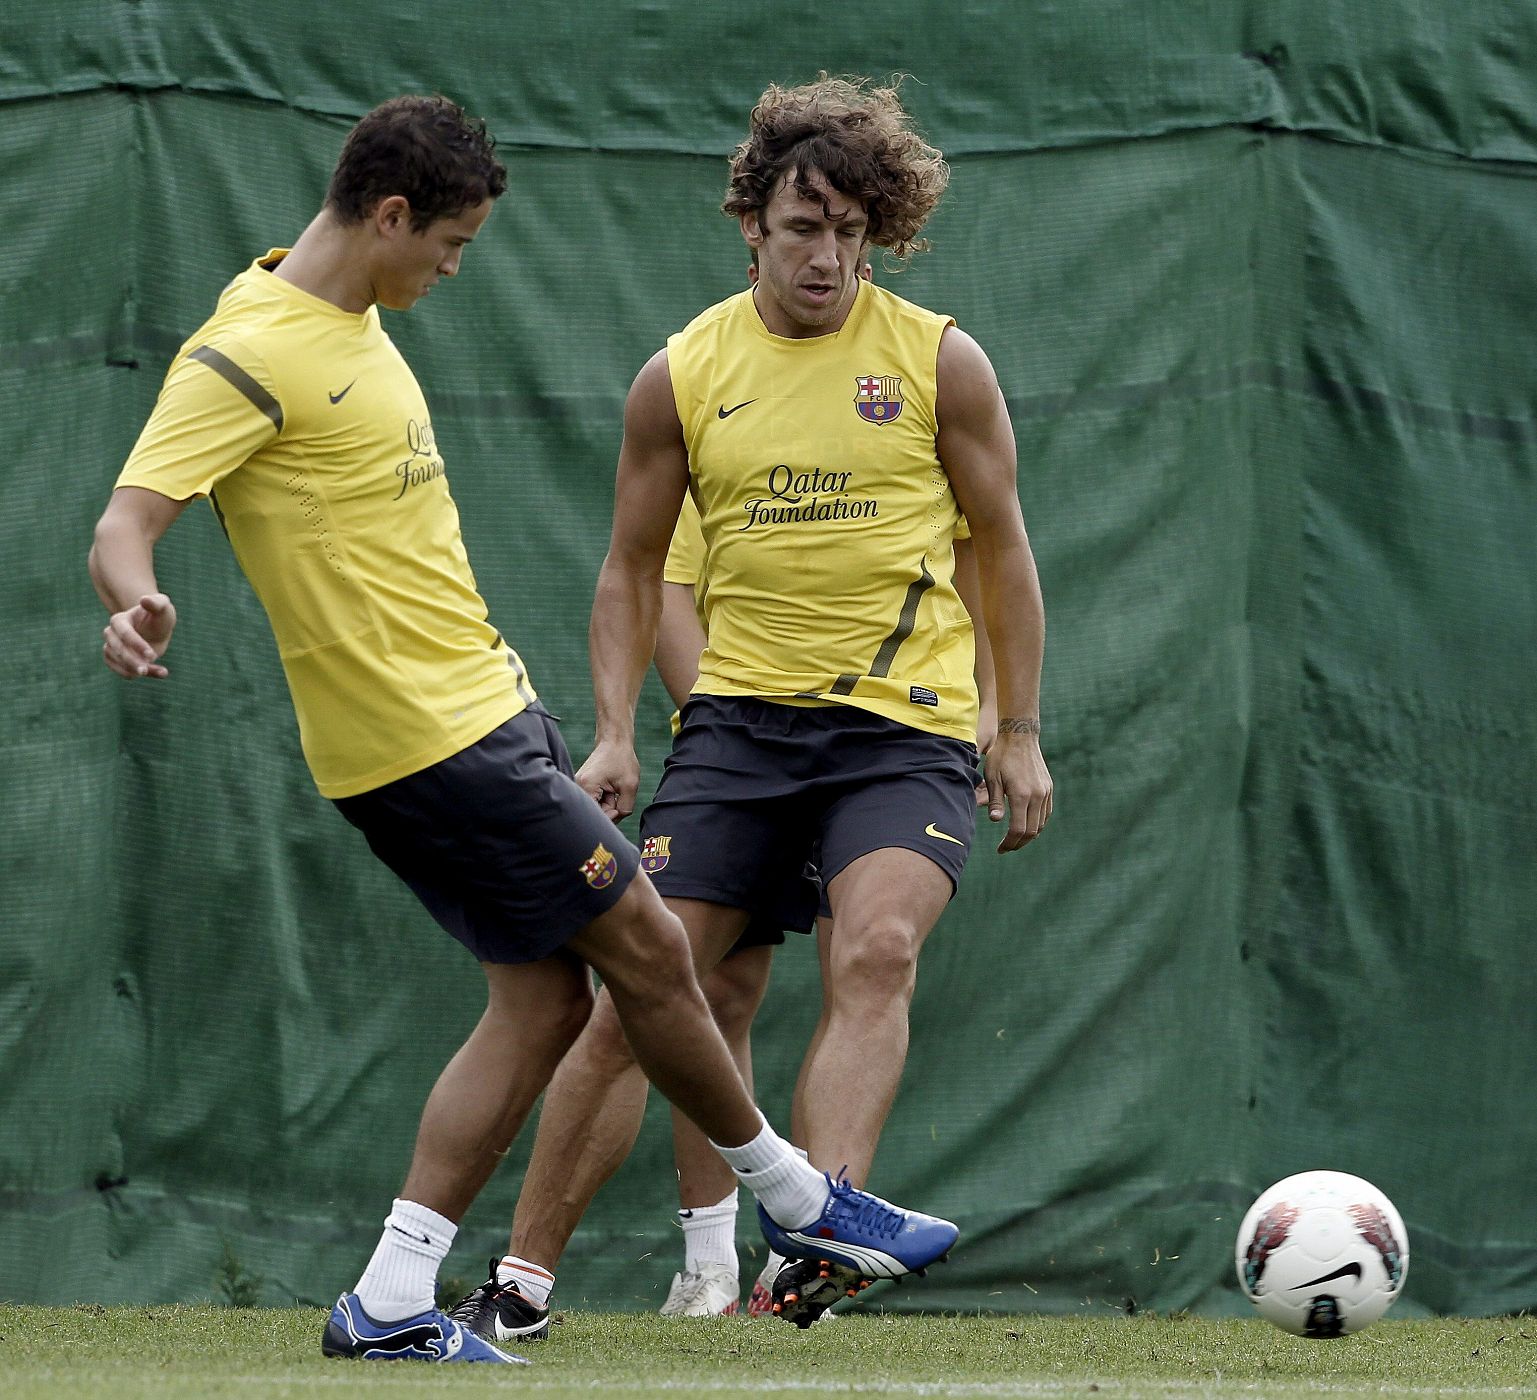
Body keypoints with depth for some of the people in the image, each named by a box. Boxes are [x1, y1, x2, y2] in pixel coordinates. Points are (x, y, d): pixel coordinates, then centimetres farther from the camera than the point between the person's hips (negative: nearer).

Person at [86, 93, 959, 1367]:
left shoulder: (351, 321, 11)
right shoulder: (251, 356, -18)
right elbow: (126, 521, -24)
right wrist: (136, 607, -47)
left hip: (480, 703, 10)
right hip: (429, 738, -10)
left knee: (547, 995, 6)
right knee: (647, 948, -2)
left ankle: (391, 1302, 3)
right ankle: (796, 1197, 18)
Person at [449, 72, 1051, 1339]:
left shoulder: (940, 362, 0)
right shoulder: (684, 377, 4)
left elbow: (1002, 550, 8)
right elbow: (634, 567, 13)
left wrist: (1021, 735, 5)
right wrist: (615, 734, 3)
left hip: (902, 723, -2)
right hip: (739, 714, 2)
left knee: (878, 953, -28)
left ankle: (823, 1233, -39)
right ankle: (524, 1274, 7)